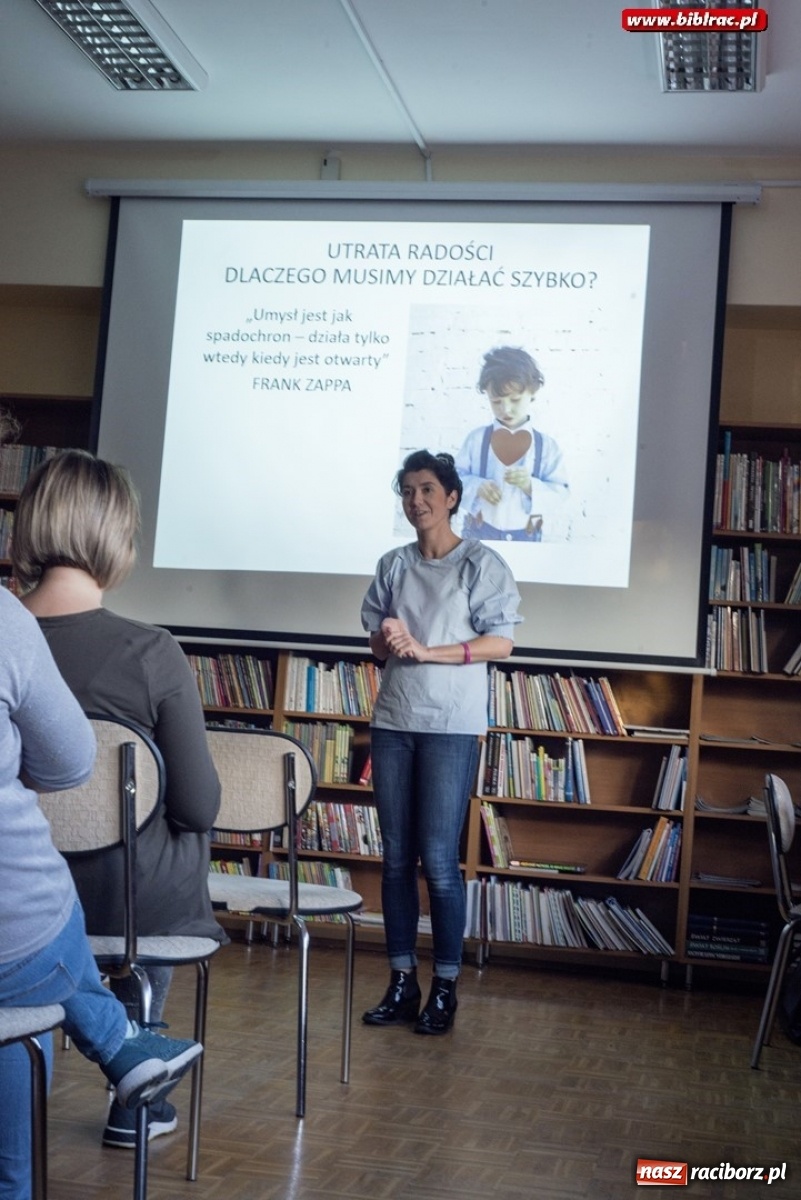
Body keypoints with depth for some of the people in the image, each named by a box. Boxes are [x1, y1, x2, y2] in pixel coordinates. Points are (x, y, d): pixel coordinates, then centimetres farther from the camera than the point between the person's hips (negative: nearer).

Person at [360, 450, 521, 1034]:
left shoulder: (482, 564, -2)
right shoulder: (393, 565, 12)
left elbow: (501, 642, -8)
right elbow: (377, 641, 16)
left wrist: (426, 650, -14)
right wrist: (390, 639, -8)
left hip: (452, 726, -5)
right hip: (393, 722, 5)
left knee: (439, 860, -5)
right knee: (397, 858, 7)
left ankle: (445, 987, 7)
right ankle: (402, 982, 15)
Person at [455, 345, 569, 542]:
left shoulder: (547, 445, -5)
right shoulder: (477, 439, -3)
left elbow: (559, 495, -6)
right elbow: (456, 477, 0)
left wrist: (531, 486, -24)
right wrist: (476, 487, -20)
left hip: (526, 538, 0)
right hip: (478, 533, 1)